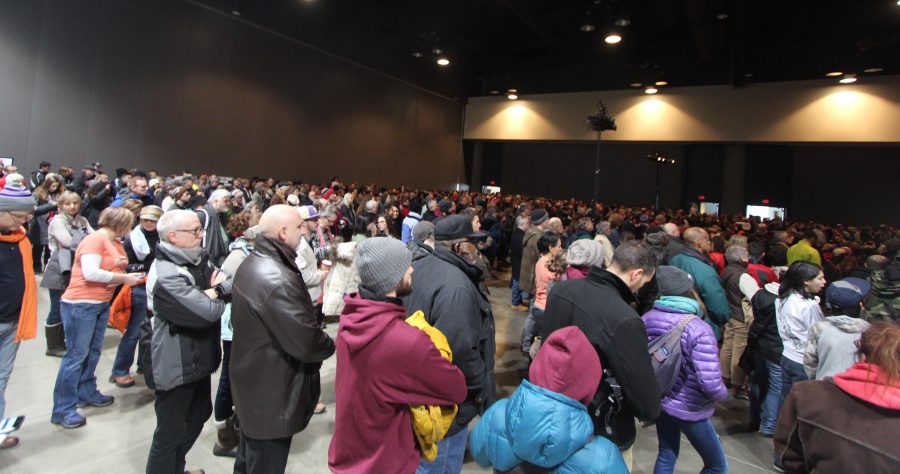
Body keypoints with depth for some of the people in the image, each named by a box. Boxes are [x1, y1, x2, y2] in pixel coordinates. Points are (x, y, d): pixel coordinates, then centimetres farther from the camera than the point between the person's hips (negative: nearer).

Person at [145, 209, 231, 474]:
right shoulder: (166, 275, -26)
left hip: (197, 359, 10)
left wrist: (213, 291, -21)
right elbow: (208, 312, -30)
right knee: (171, 432, 5)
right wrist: (217, 293, -11)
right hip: (177, 367, -10)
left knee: (199, 414, 26)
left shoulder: (198, 260, 3)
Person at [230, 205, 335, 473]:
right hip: (272, 393, -10)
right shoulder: (277, 278, -30)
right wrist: (331, 345, -10)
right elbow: (306, 343, -31)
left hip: (252, 380, 10)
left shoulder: (252, 264, 3)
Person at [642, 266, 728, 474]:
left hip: (658, 400, 6)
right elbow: (710, 383, -32)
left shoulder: (647, 319, -9)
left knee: (666, 455, 26)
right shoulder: (698, 329, -27)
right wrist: (723, 393, -10)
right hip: (689, 409, -6)